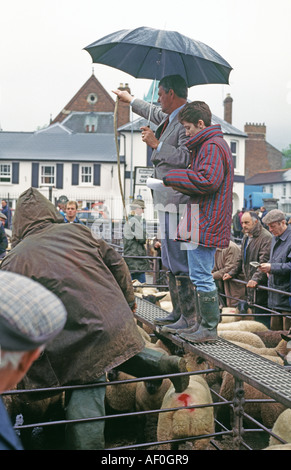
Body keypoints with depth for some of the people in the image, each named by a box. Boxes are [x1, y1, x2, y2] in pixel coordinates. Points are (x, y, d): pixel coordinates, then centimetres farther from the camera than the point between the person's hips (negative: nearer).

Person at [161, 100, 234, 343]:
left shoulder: (212, 146, -13)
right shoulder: (213, 144, 21)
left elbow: (208, 180, -25)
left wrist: (173, 177, -15)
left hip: (204, 223, -11)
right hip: (206, 222, 11)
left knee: (201, 276, -5)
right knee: (202, 275, 16)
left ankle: (209, 328, 3)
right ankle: (203, 323, 25)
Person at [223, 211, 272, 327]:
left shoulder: (266, 237, -14)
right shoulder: (246, 237, 17)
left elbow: (264, 262, -22)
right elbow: (241, 260, 26)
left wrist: (256, 278, -30)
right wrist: (232, 273, 17)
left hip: (261, 286, -9)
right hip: (249, 283, 9)